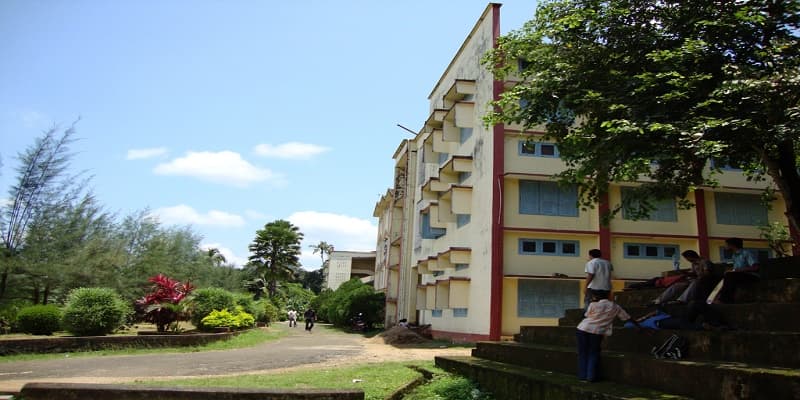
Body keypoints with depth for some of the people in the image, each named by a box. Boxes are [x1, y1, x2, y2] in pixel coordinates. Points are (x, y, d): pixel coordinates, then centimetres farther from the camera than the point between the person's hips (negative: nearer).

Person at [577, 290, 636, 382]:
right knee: (593, 354, 13)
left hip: (583, 329, -1)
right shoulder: (615, 306, 7)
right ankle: (591, 377, 9)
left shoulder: (593, 305, -1)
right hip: (597, 331, 1)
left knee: (583, 353, 9)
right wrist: (637, 324, 29)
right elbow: (627, 317, 15)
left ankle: (583, 376, 10)